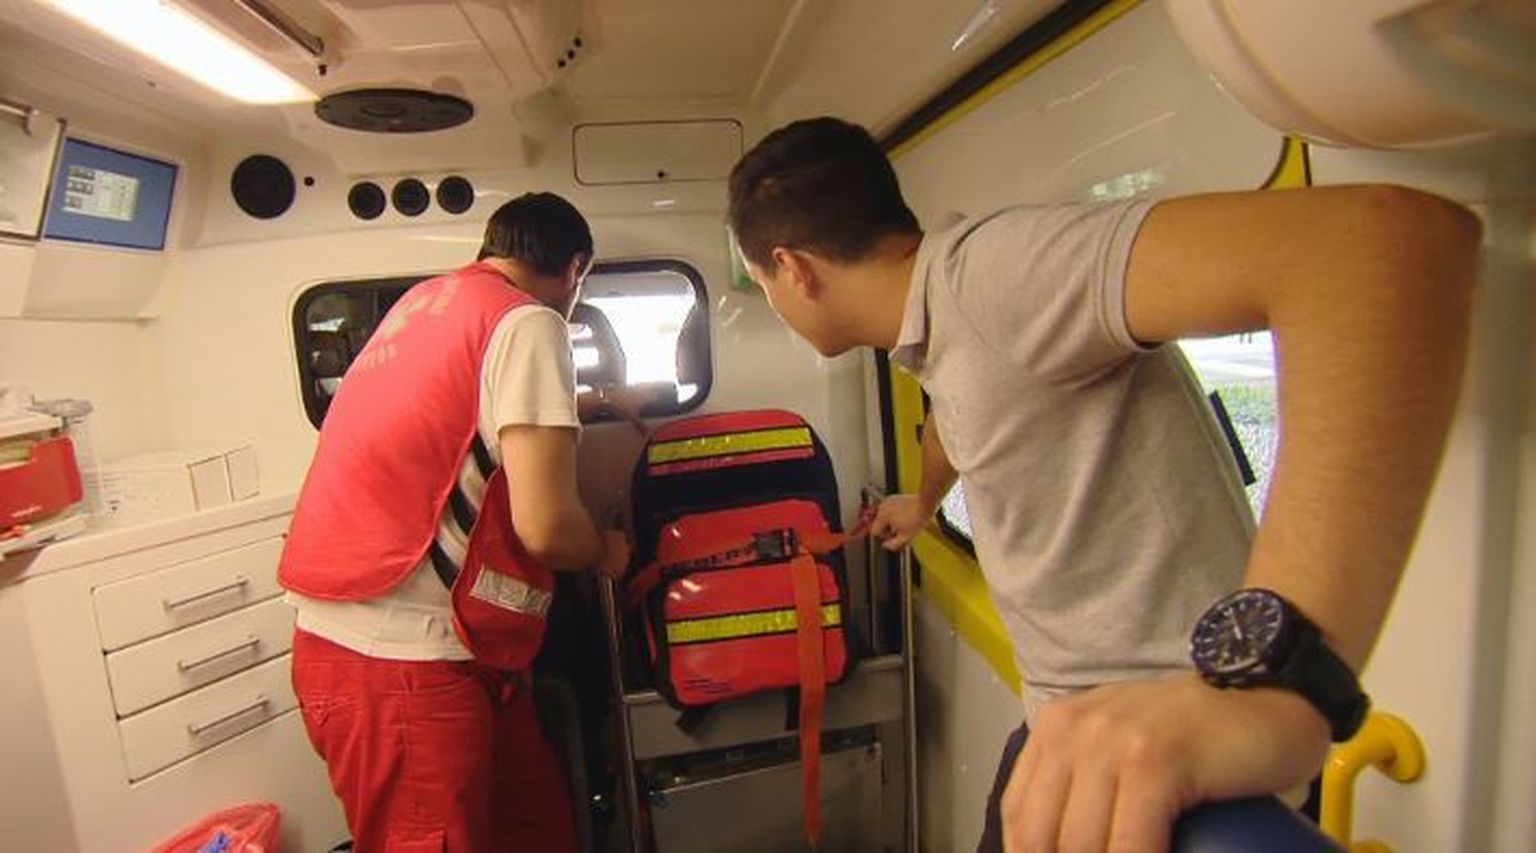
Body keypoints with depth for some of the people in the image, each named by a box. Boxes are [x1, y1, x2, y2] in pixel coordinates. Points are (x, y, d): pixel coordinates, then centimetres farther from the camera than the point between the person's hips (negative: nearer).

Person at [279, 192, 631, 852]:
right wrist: (605, 553, 1)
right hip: (396, 663, -9)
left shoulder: (424, 297, 14)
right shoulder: (528, 323, -12)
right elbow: (545, 526, -20)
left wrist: (574, 403, 35)